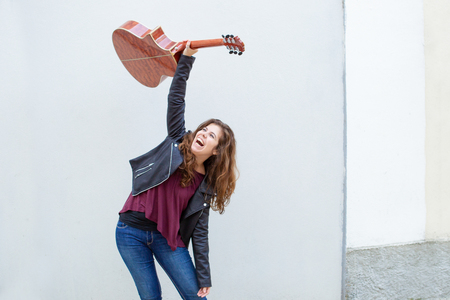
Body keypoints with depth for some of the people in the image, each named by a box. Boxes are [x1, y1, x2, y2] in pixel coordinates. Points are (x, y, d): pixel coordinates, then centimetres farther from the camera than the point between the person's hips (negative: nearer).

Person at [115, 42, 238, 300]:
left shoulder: (206, 186, -2)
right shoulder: (176, 143, -2)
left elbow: (200, 232, -2)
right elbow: (176, 98, -5)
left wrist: (204, 278, -7)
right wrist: (187, 59, -9)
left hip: (167, 237, 1)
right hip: (132, 233, -1)